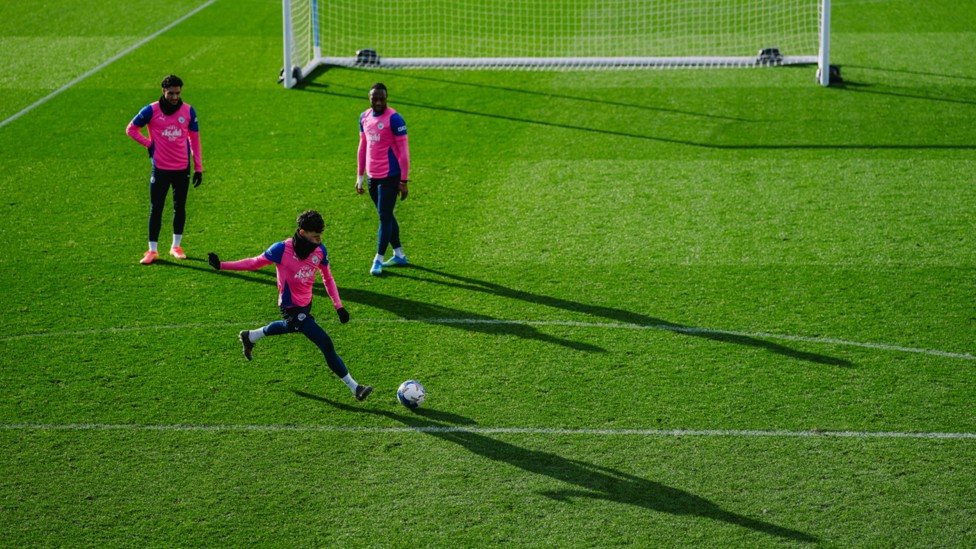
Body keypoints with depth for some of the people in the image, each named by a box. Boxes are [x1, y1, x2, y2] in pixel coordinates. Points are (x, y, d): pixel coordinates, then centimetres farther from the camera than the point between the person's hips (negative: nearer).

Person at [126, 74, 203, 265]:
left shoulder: (188, 111, 1)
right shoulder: (151, 110, -6)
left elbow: (194, 139, 8)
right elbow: (131, 129, 4)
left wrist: (198, 167, 6)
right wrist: (149, 143, -7)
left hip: (183, 168, 2)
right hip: (160, 168, -2)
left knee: (180, 208, 9)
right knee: (156, 209, -1)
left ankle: (176, 246, 22)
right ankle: (152, 250, 5)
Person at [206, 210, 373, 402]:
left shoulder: (320, 251, -11)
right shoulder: (282, 249, -25)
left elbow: (328, 278, 3)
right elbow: (255, 263, -12)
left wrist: (338, 306, -2)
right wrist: (222, 265, -15)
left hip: (306, 304, 7)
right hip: (292, 308, -7)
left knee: (290, 327, 37)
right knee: (326, 344, -14)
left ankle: (250, 336, 63)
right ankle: (354, 388, -6)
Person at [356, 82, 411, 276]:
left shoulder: (394, 119, -13)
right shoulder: (364, 117, 8)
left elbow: (403, 150, -12)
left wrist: (403, 180, -14)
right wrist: (360, 176, 16)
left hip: (389, 176, -7)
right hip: (372, 176, 7)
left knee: (384, 217, -5)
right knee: (385, 215, 15)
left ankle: (378, 261, 0)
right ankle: (399, 255, 27)